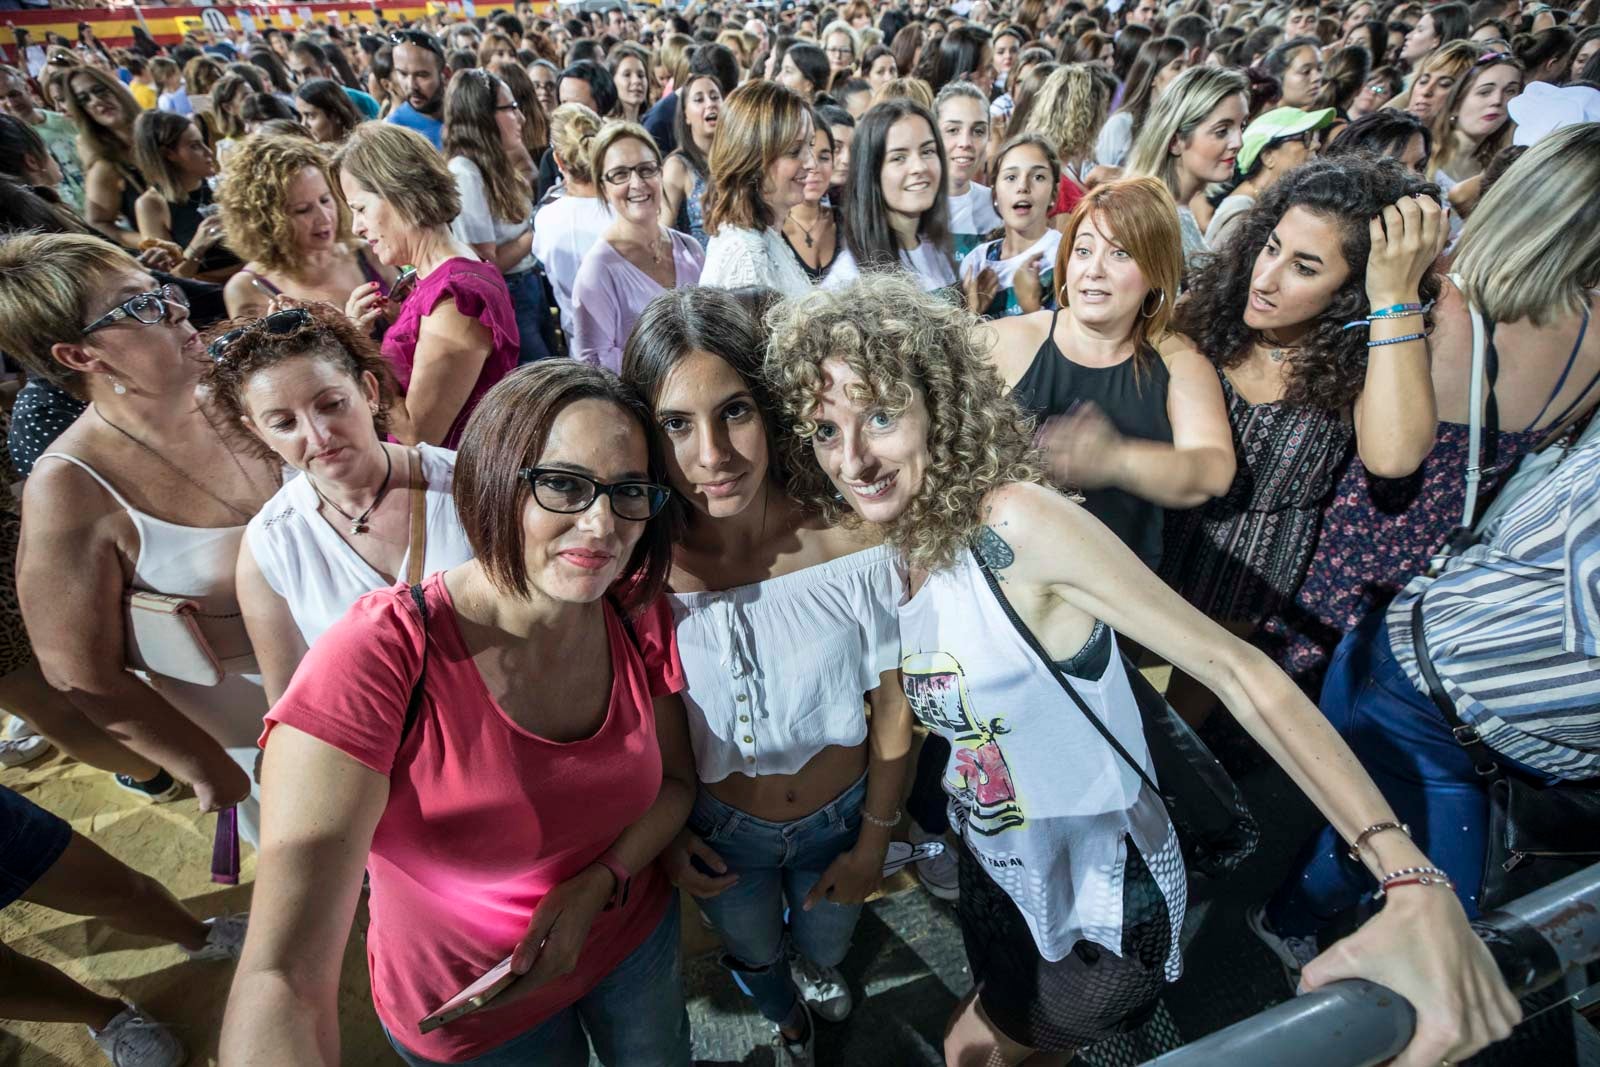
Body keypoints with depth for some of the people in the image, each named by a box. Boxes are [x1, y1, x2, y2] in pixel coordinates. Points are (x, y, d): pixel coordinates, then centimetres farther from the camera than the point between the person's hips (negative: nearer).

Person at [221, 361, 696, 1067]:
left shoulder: (642, 621, -17)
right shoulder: (379, 656, -32)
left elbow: (675, 781, -2)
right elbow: (283, 980, -36)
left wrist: (598, 886, -19)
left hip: (638, 938, 4)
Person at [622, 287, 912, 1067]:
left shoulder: (851, 543, -29)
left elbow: (891, 711, -14)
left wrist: (873, 841, -4)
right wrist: (667, 837, 0)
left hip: (841, 816, 0)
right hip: (720, 832, 0)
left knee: (824, 949, 32)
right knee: (757, 959, 31)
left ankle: (815, 966, 72)